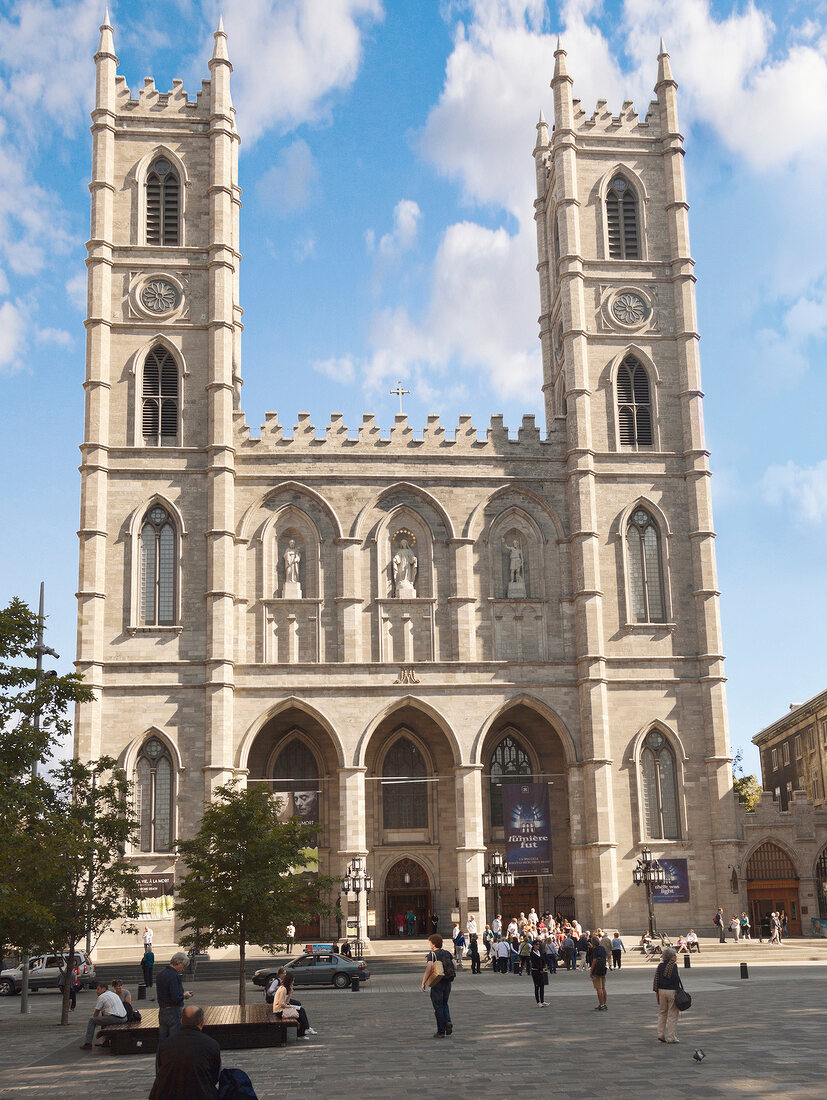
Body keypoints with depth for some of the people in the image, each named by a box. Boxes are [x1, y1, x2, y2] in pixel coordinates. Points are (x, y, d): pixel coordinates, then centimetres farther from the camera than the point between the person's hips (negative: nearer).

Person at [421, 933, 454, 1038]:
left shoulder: (432, 954, -10)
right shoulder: (447, 953, 8)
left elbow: (429, 967, -20)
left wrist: (423, 982, -15)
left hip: (437, 983, -5)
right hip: (448, 982, 6)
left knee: (438, 1007, 4)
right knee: (444, 1004, 23)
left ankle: (441, 1031, 6)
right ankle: (448, 1022, 0)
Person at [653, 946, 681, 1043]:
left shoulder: (660, 965, 5)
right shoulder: (673, 965, -13)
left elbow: (656, 979, 7)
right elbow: (676, 979, -17)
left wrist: (657, 991, 11)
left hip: (661, 991, 6)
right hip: (672, 991, -6)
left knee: (662, 1013, 16)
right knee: (672, 1015, 2)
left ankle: (660, 1035, 17)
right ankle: (671, 1037, 4)